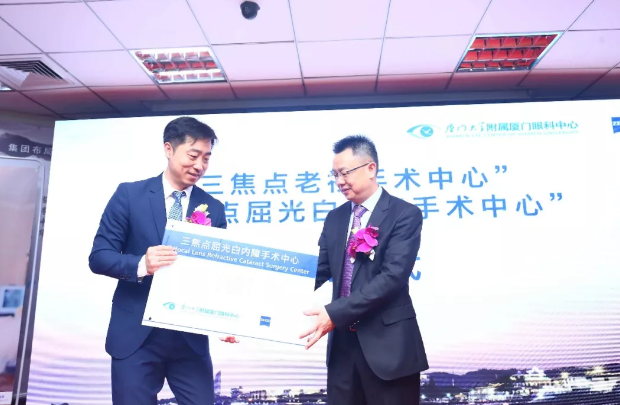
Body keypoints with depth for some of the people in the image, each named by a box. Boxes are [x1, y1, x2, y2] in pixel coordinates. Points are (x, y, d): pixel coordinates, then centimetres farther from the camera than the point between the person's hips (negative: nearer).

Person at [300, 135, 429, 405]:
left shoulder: (404, 214, -9)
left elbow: (393, 276, -19)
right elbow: (319, 271, 5)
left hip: (387, 342, -5)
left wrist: (335, 312, -25)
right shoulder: (335, 218, 10)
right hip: (342, 340, 5)